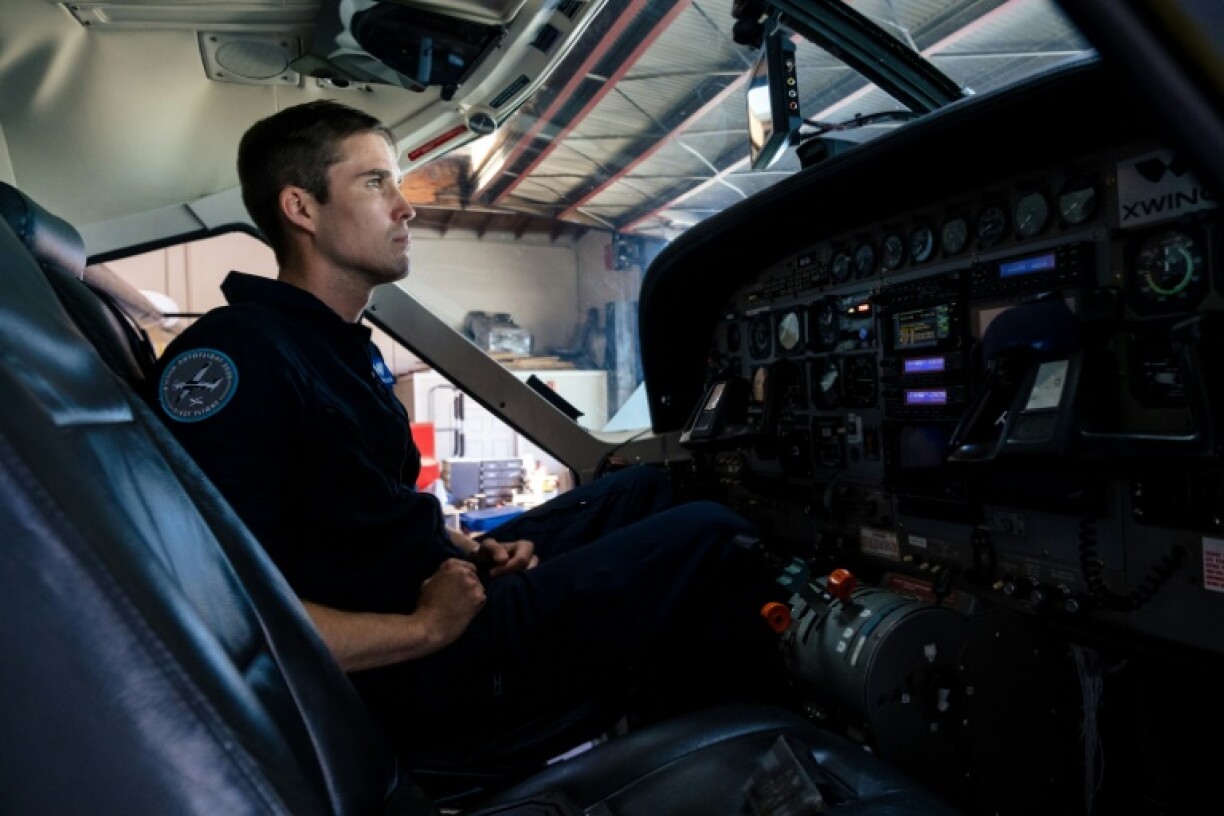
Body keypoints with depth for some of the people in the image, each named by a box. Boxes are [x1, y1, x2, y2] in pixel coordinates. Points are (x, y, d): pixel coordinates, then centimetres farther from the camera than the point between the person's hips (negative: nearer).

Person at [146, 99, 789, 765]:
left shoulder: (350, 348, 14)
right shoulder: (228, 357, -18)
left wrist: (473, 550, 4)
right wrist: (425, 629, -21)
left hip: (440, 584, 11)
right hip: (395, 671, -10)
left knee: (643, 488, 16)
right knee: (706, 537, -15)